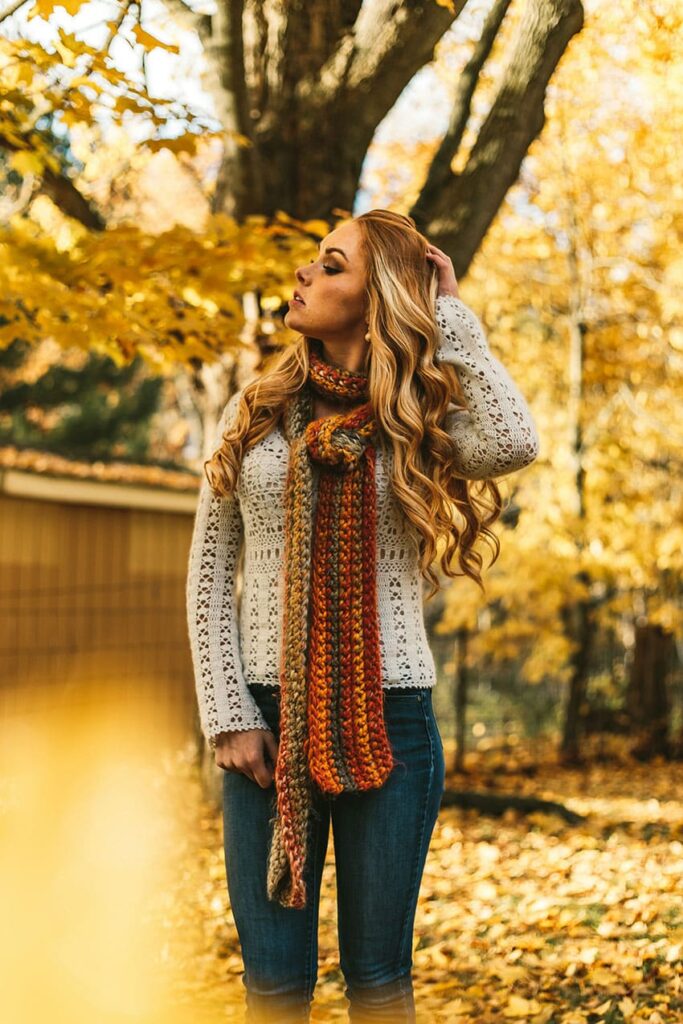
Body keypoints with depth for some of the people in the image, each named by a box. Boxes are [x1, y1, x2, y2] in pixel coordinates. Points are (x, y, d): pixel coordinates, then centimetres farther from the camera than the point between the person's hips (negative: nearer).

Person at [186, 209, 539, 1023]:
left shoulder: (417, 423, 3)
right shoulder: (255, 411, 7)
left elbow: (514, 442, -21)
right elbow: (210, 571, 6)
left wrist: (449, 315, -8)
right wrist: (227, 714, -4)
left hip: (389, 719, -1)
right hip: (269, 715, 1)